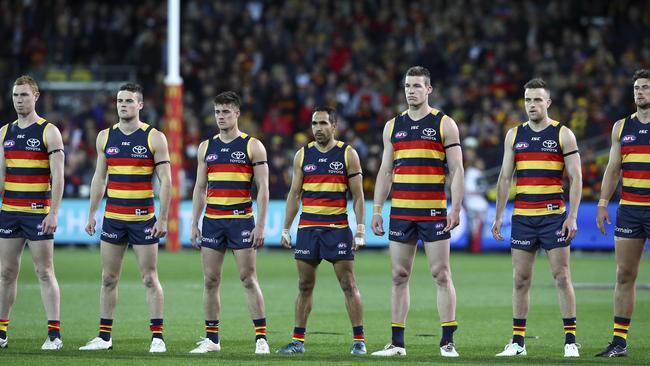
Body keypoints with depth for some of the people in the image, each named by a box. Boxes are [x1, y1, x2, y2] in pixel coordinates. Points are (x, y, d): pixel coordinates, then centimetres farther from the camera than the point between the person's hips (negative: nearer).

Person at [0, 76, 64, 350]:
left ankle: (54, 334, -5)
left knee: (44, 272, -5)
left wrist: (53, 212, -15)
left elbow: (58, 176, -8)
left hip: (38, 213, -5)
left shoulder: (49, 132, -4)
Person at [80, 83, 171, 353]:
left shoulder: (154, 138, -4)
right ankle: (104, 337, 11)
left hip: (143, 219, -4)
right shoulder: (105, 137, 8)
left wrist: (162, 219, -11)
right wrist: (91, 214, 10)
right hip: (112, 217, 4)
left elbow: (165, 180, -6)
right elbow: (99, 178, 14)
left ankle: (157, 336, -1)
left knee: (150, 278, -3)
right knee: (108, 278, 6)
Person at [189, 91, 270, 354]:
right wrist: (194, 223, 7)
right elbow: (200, 187, 15)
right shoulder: (206, 147, 12)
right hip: (212, 221, 4)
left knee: (248, 279, -7)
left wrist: (260, 226, -11)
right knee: (210, 280, 3)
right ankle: (211, 338, 10)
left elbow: (263, 189, -3)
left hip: (241, 220, -4)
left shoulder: (253, 146, -1)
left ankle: (261, 338, -5)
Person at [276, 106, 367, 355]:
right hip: (307, 228, 3)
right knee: (304, 286, 6)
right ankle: (298, 340, 11)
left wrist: (360, 230, -7)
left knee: (348, 284, -4)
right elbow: (294, 195, 13)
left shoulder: (348, 154, 1)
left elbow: (357, 196, 1)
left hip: (338, 228, -3)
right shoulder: (302, 155, 9)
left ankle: (359, 340, -1)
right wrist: (286, 229, 8)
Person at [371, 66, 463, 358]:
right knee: (399, 276, 4)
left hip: (434, 212, -4)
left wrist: (455, 208, -12)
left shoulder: (444, 124, 1)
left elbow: (456, 169, -3)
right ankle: (397, 343, 8)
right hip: (400, 211, 4)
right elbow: (386, 171, 14)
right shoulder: (393, 126, 12)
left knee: (441, 275, -5)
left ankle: (448, 342, -4)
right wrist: (377, 209, 7)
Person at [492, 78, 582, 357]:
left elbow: (576, 178, -3)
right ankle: (518, 342, 8)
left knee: (562, 277, -5)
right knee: (520, 280, 4)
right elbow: (505, 177, 12)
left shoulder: (563, 135, 0)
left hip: (553, 216, -3)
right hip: (522, 217, 3)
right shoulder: (514, 135, 10)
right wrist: (498, 216, 6)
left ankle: (570, 340, -2)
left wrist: (572, 216, -11)